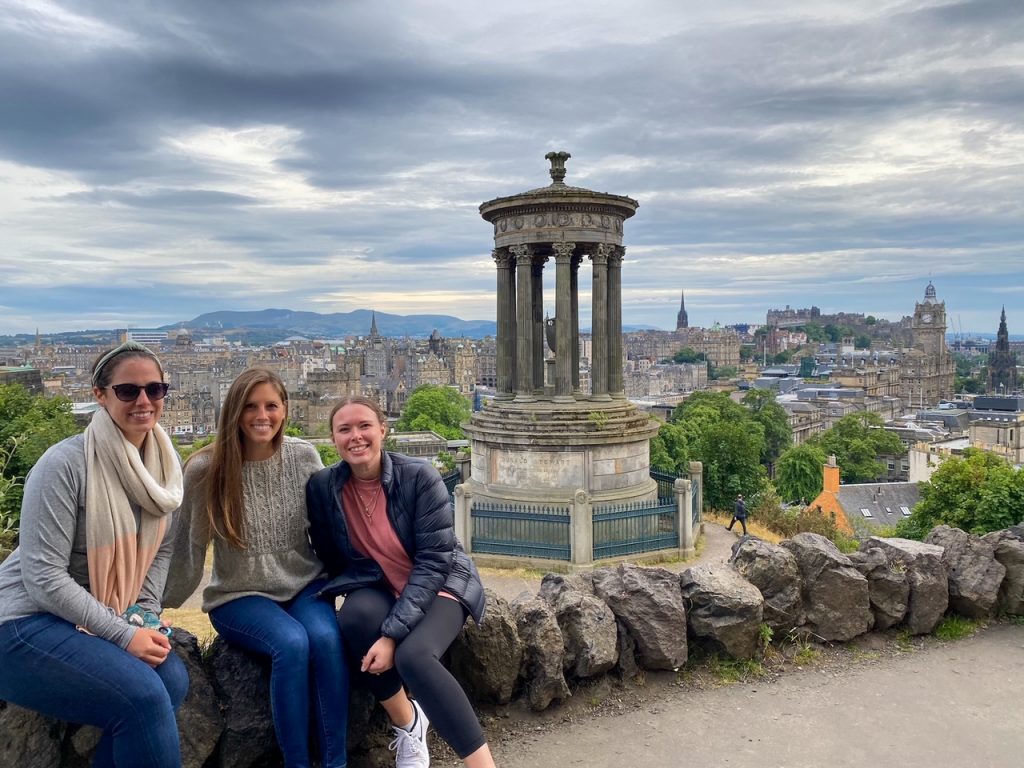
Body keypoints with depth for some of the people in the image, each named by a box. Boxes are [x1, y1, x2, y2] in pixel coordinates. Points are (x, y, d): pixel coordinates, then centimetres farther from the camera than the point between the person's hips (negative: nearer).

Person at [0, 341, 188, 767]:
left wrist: (145, 619, -5)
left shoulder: (165, 464, 0)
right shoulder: (65, 464, -20)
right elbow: (44, 577, -21)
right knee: (143, 696, -25)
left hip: (101, 619, 6)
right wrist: (124, 635, -21)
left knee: (173, 679, -18)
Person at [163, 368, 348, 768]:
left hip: (303, 585, 2)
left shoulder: (305, 457, -4)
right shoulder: (205, 469, -11)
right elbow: (188, 549, -2)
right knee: (292, 642, -31)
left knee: (326, 638, -28)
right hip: (239, 596, -2)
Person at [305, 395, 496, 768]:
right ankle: (407, 722, -5)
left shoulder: (420, 477, -21)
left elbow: (434, 561, -22)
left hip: (440, 583, -3)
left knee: (413, 655, -32)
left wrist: (392, 632, -28)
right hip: (378, 586, 4)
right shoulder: (321, 486, -9)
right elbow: (329, 559, 6)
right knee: (355, 618, -31)